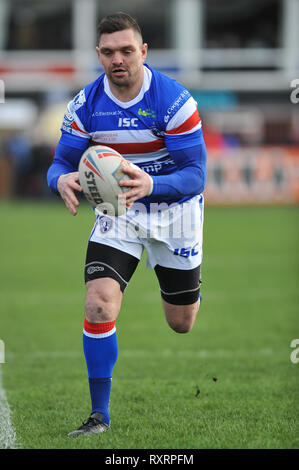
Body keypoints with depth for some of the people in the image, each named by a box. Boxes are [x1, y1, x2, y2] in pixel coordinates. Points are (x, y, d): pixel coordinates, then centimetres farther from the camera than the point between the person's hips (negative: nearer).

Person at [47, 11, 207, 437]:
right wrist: (63, 180, -34)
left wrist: (150, 185, -45)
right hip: (117, 212, 2)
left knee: (181, 323, 11)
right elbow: (61, 164, -8)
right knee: (99, 304, -20)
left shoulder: (174, 100, -23)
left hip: (174, 210, -2)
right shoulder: (85, 105, -12)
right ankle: (100, 415, -9)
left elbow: (196, 175, -24)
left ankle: (193, 281, 52)